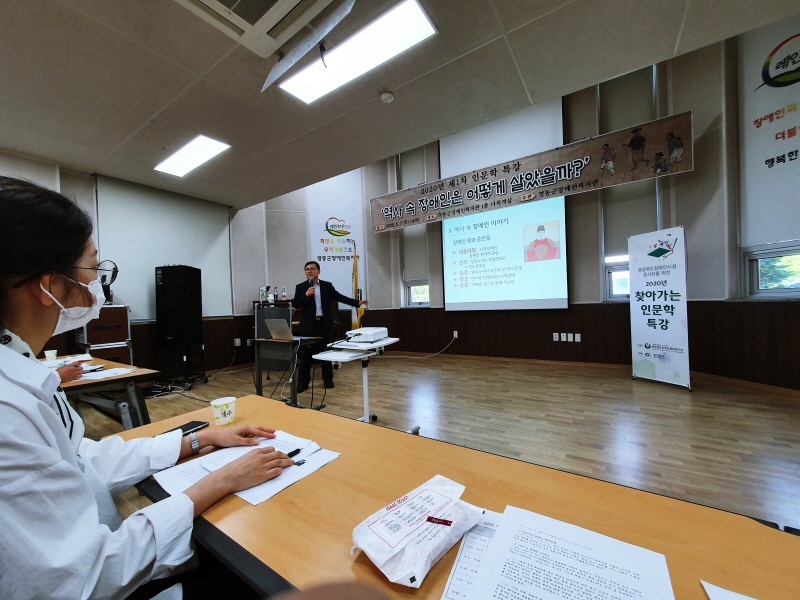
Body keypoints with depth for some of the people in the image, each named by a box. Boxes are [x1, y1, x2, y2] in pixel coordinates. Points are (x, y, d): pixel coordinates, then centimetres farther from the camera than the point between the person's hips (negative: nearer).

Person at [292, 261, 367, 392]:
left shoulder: (327, 285, 6)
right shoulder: (300, 287, 3)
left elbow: (339, 297, 3)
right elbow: (295, 304, -4)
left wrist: (357, 302, -5)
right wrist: (306, 295, -20)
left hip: (325, 323, 1)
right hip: (309, 324, -1)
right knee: (305, 353, 3)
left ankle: (328, 379, 22)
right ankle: (303, 382, 13)